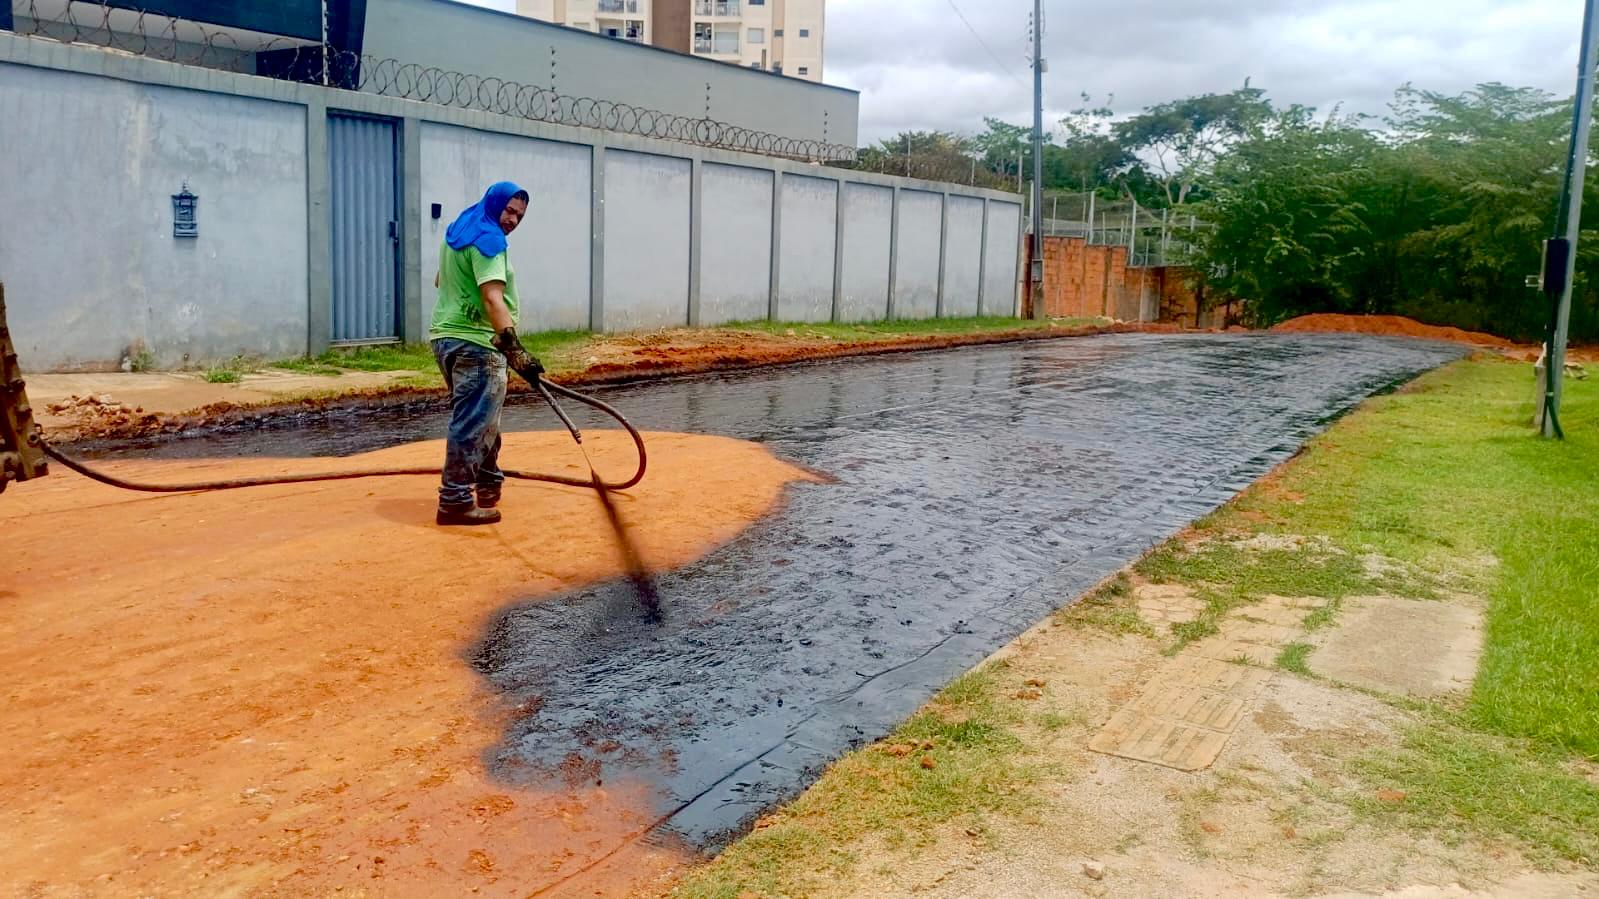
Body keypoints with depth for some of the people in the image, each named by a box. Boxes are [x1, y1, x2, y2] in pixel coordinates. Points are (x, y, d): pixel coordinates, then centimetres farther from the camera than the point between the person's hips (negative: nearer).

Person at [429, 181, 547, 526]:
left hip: (445, 336, 10)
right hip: (476, 343, -10)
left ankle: (487, 481, 32)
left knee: (479, 418, 21)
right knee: (474, 423, -10)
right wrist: (515, 349, -36)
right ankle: (455, 501, -11)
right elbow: (493, 298, -28)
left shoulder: (457, 233, 16)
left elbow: (440, 281, 31)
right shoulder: (488, 240, -15)